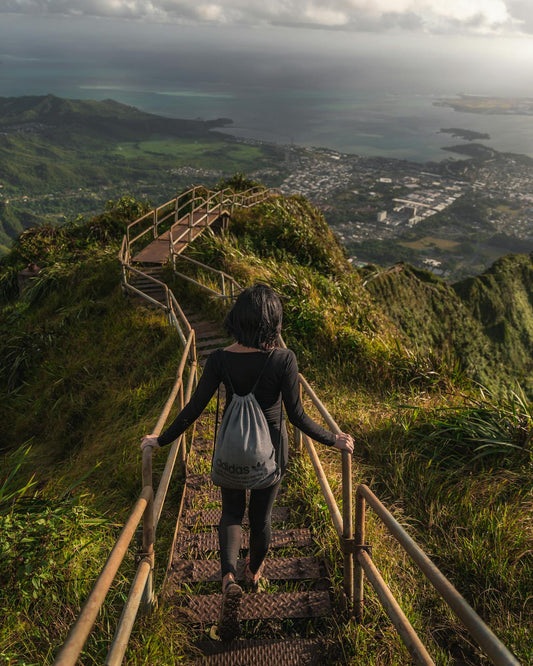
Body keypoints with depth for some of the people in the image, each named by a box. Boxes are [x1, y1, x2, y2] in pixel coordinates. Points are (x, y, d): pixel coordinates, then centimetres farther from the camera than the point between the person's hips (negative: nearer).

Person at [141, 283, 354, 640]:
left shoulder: (220, 359, -18)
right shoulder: (283, 359, -22)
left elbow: (195, 408, -13)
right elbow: (297, 415, -19)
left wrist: (162, 440, 1)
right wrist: (334, 440, -4)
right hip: (271, 447, 0)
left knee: (232, 512, 21)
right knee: (262, 515, 23)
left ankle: (229, 578, -2)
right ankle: (255, 572, 48)